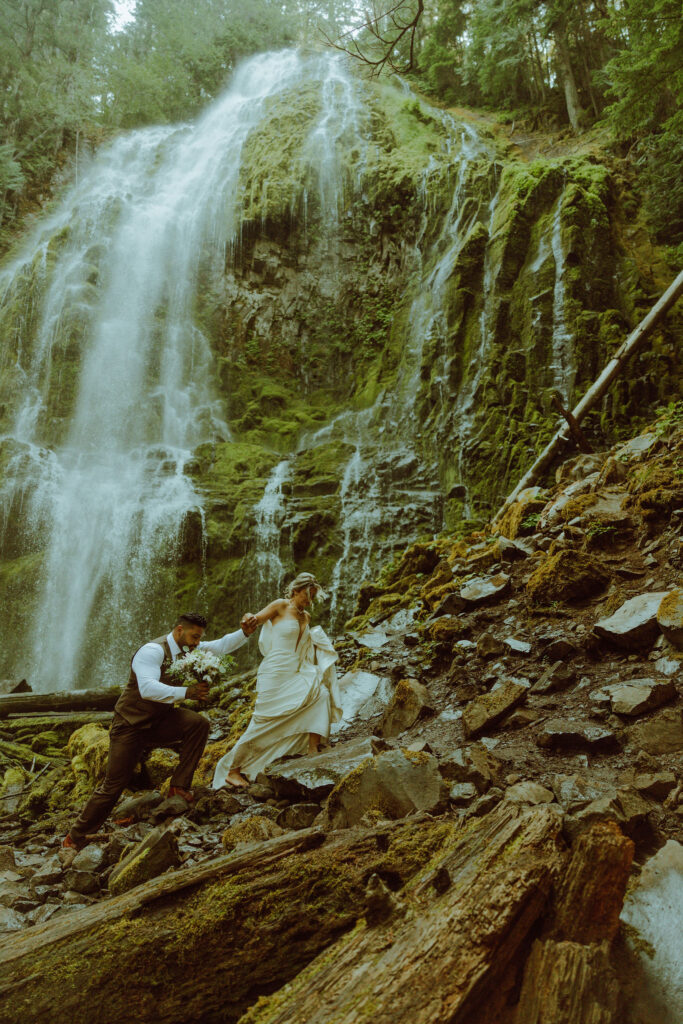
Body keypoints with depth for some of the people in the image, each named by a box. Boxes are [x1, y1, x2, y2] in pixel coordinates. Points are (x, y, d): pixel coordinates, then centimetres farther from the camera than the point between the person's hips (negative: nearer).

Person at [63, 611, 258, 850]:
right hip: (131, 726, -6)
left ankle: (179, 785, -9)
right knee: (113, 785, -2)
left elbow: (221, 645, 2)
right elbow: (147, 688, -39)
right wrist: (186, 692, -44)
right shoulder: (152, 651, -25)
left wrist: (245, 632, -16)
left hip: (160, 722, 6)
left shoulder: (188, 649, -1)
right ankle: (75, 836, 20)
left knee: (199, 724, -20)